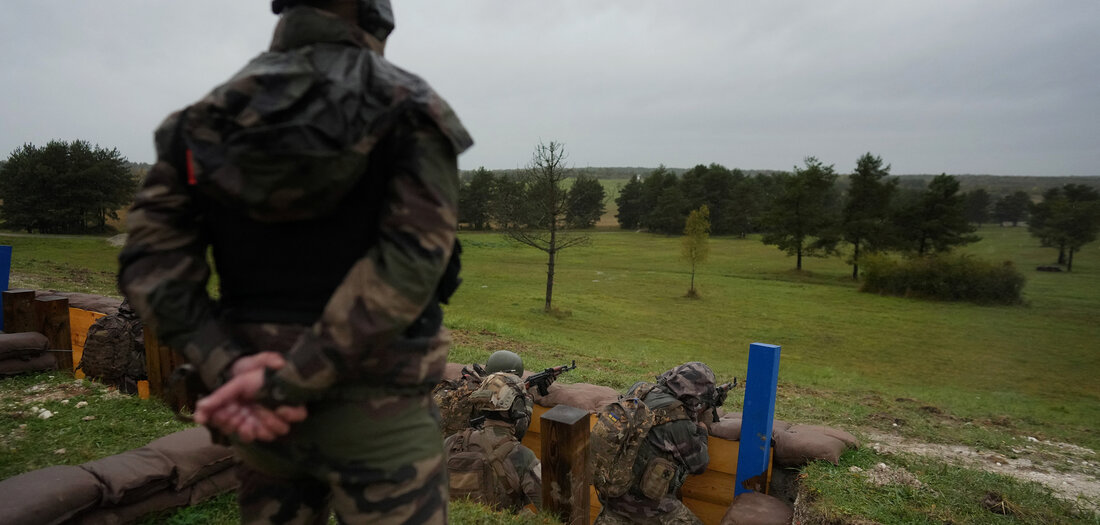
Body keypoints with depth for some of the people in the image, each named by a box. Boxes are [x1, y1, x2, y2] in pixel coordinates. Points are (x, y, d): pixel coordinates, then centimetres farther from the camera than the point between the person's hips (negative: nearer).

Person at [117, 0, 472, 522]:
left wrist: (226, 368, -9)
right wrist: (289, 384, -18)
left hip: (262, 409, 5)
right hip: (376, 408, -4)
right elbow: (410, 261, -22)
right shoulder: (410, 107, -9)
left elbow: (150, 256, -3)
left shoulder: (214, 111, 5)